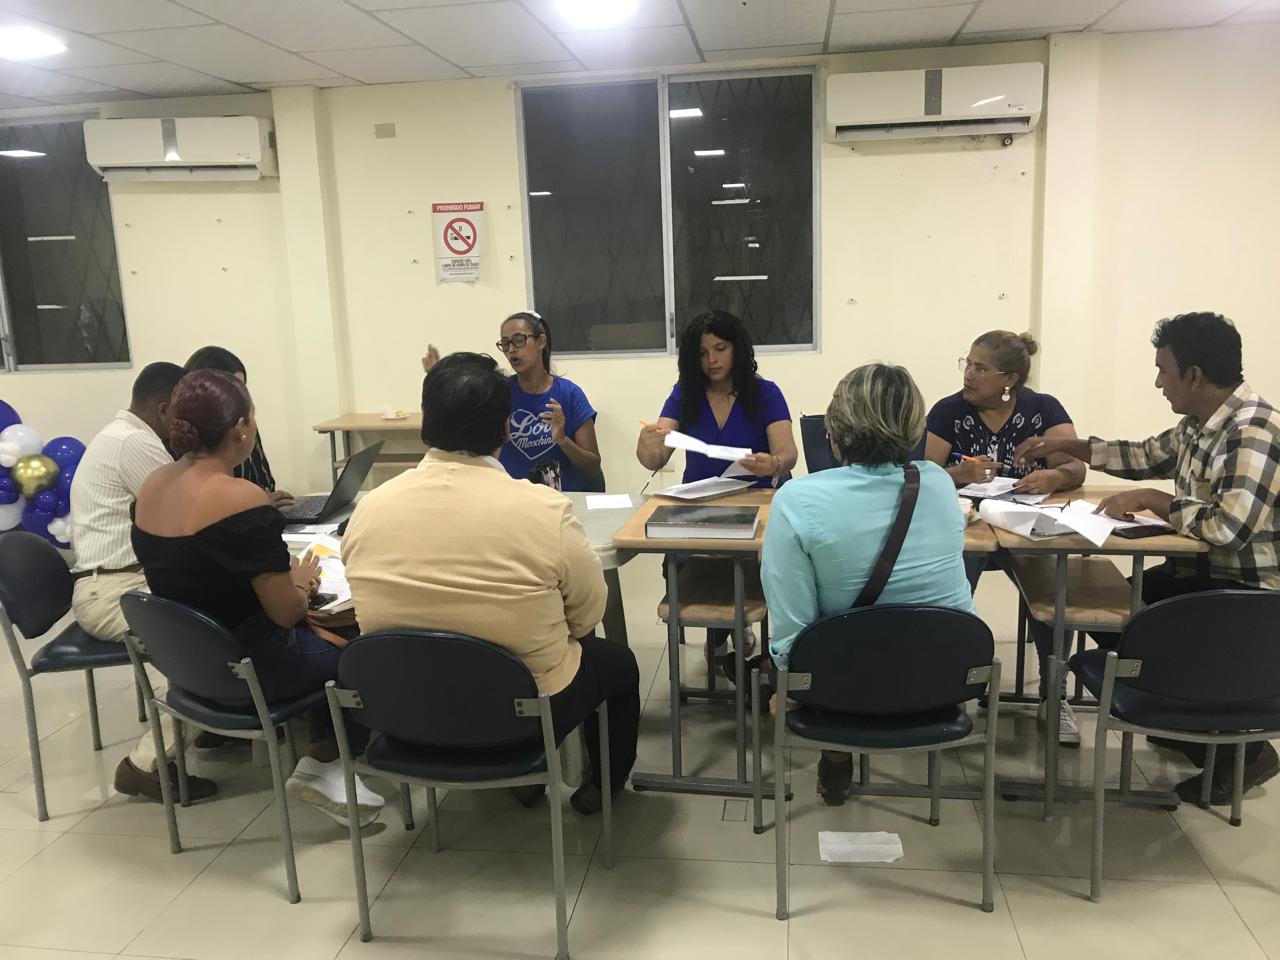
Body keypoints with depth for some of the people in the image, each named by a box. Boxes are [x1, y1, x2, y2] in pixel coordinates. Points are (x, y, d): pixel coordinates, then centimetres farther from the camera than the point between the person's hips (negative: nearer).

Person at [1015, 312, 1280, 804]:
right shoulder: (1198, 424, 3)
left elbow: (1230, 527, -36)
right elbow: (1145, 456, 20)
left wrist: (1149, 499, -23)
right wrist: (1064, 445, 16)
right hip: (1199, 573, 9)